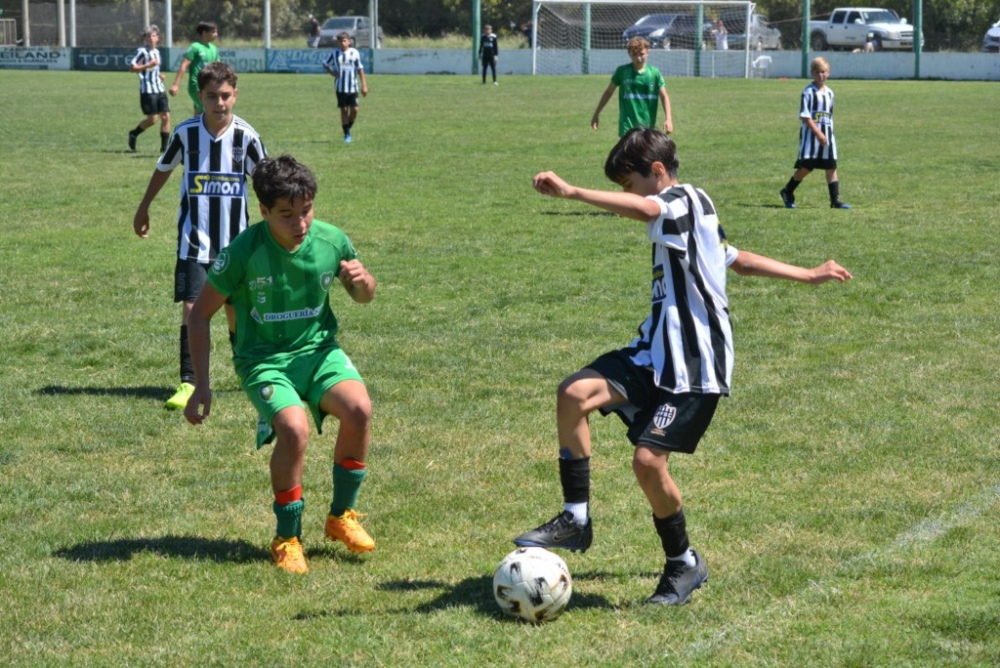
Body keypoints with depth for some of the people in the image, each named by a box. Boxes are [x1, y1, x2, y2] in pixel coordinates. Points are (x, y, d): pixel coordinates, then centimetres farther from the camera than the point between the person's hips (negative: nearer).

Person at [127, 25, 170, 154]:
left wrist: (159, 75, 11)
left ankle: (164, 146, 3)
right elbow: (132, 68, -15)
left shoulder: (156, 51, 16)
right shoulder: (142, 51, -9)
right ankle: (133, 134, 17)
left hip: (159, 89, 7)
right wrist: (149, 65, -20)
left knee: (166, 116, -1)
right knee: (152, 119, -8)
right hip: (147, 90, -7)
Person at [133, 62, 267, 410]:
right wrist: (143, 208, 23)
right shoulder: (186, 132, -5)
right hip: (194, 240, 0)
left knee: (235, 307, 9)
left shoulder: (245, 135, -9)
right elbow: (163, 168, 13)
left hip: (234, 240, 0)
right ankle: (187, 382, -6)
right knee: (191, 307, -9)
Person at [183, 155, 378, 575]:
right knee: (294, 428, -31)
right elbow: (201, 312, -5)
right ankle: (287, 538, -8)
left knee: (359, 408, -27)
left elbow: (364, 297, 13)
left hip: (318, 349, 3)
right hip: (263, 358, -3)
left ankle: (341, 516, -3)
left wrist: (362, 281, -13)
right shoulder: (244, 252, -16)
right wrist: (201, 385, -8)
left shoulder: (331, 241, -7)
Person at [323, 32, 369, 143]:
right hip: (340, 87, 0)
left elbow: (360, 69, 4)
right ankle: (346, 135, 7)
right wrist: (332, 73, -6)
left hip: (353, 87, 0)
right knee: (344, 110, 0)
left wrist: (364, 85, 1)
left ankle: (349, 128, 18)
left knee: (354, 109, -6)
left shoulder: (354, 53, -1)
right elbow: (325, 64, 13)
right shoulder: (335, 53, 1)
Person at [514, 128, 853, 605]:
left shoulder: (684, 201, -11)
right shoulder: (689, 220, 20)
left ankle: (684, 564, 7)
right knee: (574, 393, -14)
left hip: (695, 366, -9)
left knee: (648, 459, -15)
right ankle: (576, 520, -8)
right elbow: (739, 260, 31)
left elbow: (641, 209, -34)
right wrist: (807, 275, 33)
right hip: (656, 351, 9)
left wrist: (571, 192, -44)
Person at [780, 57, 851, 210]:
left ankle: (835, 200, 1)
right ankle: (787, 192, 14)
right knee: (805, 166, -5)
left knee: (831, 167, 1)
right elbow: (804, 116, -14)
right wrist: (818, 132, -19)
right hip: (810, 134, -6)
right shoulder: (809, 92, -8)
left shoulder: (829, 92, 13)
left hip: (827, 134, 6)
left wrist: (829, 133, 16)